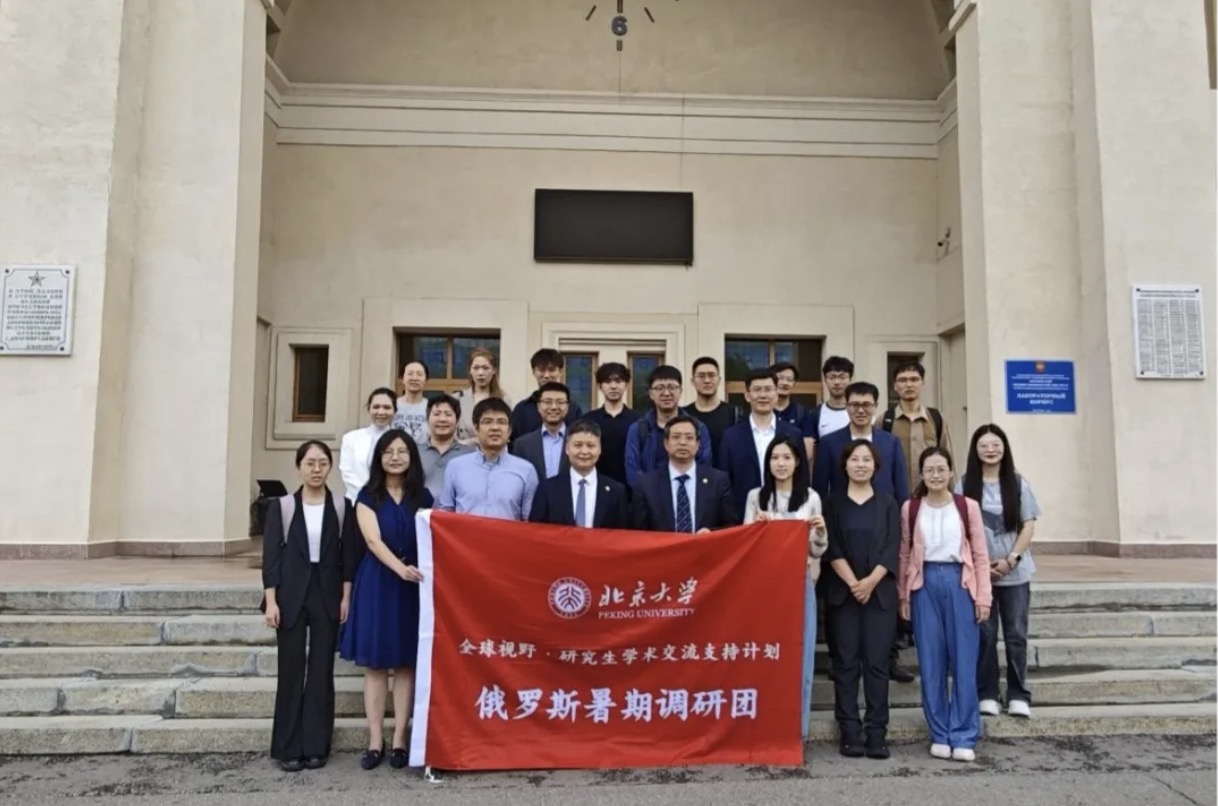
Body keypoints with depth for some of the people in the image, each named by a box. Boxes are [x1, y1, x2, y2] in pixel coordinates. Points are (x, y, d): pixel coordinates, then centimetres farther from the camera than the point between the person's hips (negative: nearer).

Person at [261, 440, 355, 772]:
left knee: (322, 670, 5)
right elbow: (271, 555, -1)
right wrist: (271, 600, -8)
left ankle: (316, 746, 14)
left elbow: (348, 555, 3)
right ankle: (289, 748, 12)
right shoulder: (282, 507, 1)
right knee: (291, 669, 2)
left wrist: (346, 597, -3)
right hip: (291, 595, -1)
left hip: (327, 595, 1)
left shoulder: (342, 507, 3)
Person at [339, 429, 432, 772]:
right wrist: (400, 568, -29)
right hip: (376, 584, -1)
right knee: (375, 665, 3)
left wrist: (422, 570, -13)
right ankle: (375, 741, 10)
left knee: (406, 664, 4)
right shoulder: (368, 496, 1)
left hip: (413, 585, 1)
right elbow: (373, 540, -13)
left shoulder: (422, 497, 6)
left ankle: (399, 740, 11)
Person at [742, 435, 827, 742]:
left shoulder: (811, 498, 5)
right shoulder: (756, 496, 5)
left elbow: (817, 549, 6)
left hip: (800, 583, 0)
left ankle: (796, 728, 14)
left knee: (799, 656, 2)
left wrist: (821, 532, -14)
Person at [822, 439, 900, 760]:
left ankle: (876, 733, 4)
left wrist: (870, 582, -13)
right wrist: (852, 582, -13)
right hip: (842, 592, 0)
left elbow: (892, 548, 0)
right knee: (846, 662, 1)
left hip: (880, 592, 0)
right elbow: (832, 548, -1)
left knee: (877, 662, -1)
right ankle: (849, 733, 5)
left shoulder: (887, 502, 8)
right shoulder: (833, 502, 7)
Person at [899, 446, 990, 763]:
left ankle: (963, 736, 10)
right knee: (931, 662, 5)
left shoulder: (968, 506, 2)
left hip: (959, 582, -1)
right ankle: (940, 735, 15)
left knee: (964, 661, 1)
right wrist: (903, 595, 6)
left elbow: (980, 555, 3)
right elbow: (905, 554, 8)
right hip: (925, 584, 1)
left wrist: (983, 596, -2)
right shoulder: (910, 508, 4)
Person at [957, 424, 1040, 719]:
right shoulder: (965, 485, -1)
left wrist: (1011, 559, -10)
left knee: (1016, 635, 5)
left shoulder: (1018, 483, 2)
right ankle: (986, 695, 13)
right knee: (984, 634, 4)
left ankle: (1018, 696, 14)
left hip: (1015, 572, 1)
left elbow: (1029, 525, 1)